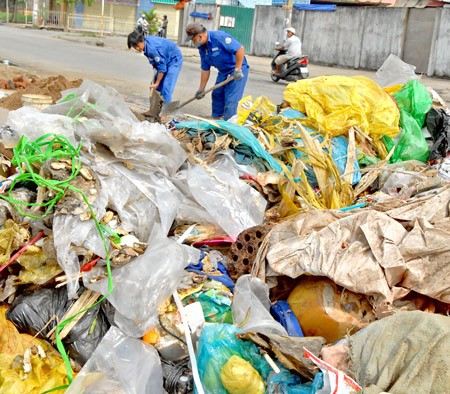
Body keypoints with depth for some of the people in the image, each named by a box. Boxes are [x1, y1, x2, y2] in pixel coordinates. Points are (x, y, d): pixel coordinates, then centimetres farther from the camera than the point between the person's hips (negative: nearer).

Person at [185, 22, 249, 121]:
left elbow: (240, 49, -30)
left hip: (237, 69, -9)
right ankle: (216, 119, 29)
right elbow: (205, 69, 8)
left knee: (231, 99, -12)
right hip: (223, 71, 9)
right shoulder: (202, 48, 1)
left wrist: (238, 70, -28)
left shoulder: (219, 37, -26)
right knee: (217, 94, 14)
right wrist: (201, 89, 8)